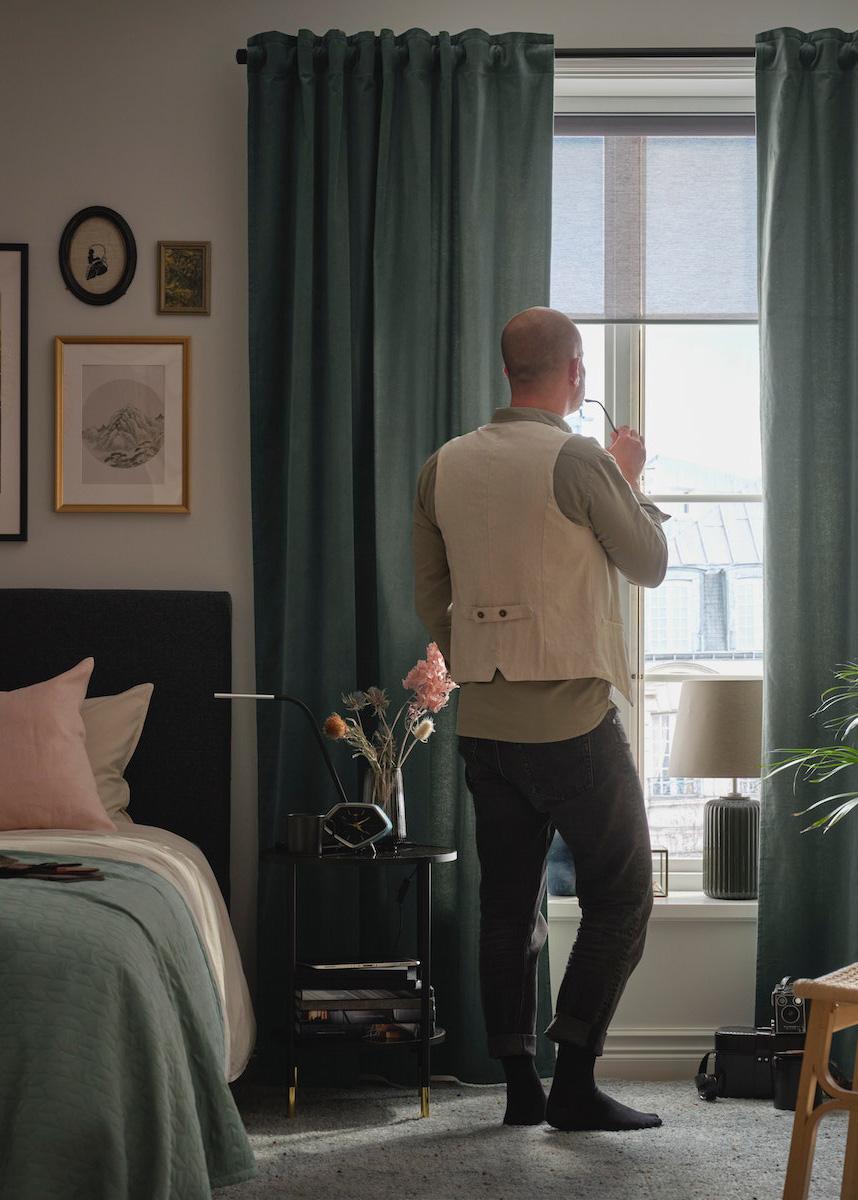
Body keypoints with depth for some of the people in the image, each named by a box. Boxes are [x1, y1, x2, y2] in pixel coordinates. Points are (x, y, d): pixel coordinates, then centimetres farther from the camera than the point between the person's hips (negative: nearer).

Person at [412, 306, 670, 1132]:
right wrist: (630, 479, 14)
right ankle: (574, 1079, -1)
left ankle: (519, 1086, 13)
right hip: (573, 718, -6)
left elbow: (430, 600, 11)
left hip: (484, 721, 6)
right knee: (620, 898, 4)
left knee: (507, 903, 11)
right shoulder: (578, 460, -13)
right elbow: (650, 563, 0)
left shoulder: (444, 467, 5)